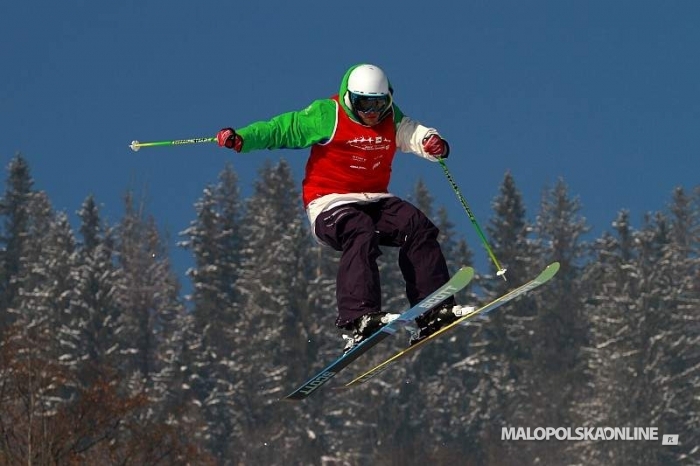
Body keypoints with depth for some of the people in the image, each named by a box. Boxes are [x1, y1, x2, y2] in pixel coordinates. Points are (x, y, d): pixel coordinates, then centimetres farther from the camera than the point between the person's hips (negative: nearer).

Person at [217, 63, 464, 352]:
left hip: (374, 200, 6)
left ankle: (434, 310, -20)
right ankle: (359, 318, -46)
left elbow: (412, 134, -1)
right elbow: (282, 130, -8)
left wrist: (432, 143, -26)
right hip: (330, 203, -6)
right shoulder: (327, 116, -6)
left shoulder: (390, 119, 10)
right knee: (360, 235, -34)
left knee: (418, 228, -16)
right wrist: (241, 139, -22)